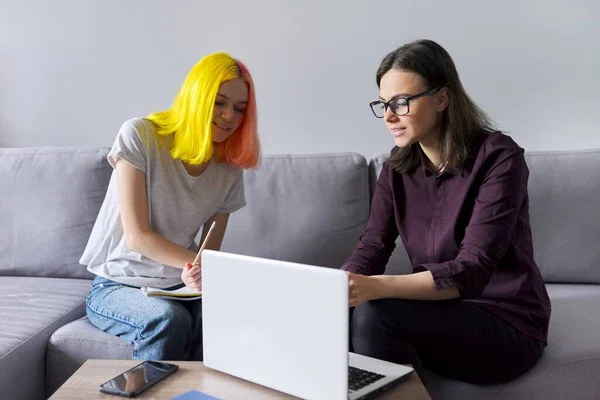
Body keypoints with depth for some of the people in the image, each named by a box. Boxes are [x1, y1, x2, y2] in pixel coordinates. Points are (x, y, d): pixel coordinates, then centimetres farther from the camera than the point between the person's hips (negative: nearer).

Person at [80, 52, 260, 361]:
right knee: (169, 319, -33)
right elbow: (136, 237, -15)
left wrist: (200, 273, -20)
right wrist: (198, 264, -26)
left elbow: (210, 252, 3)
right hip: (118, 286, -3)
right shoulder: (139, 136, -11)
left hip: (180, 288, 3)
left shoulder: (229, 170, 1)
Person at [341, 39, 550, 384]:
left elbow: (473, 270, -27)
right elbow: (372, 246, -5)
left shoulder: (499, 158, -17)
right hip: (440, 309, 5)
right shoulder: (397, 167, 2)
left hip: (507, 324, -5)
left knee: (374, 315, -27)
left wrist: (375, 287, -41)